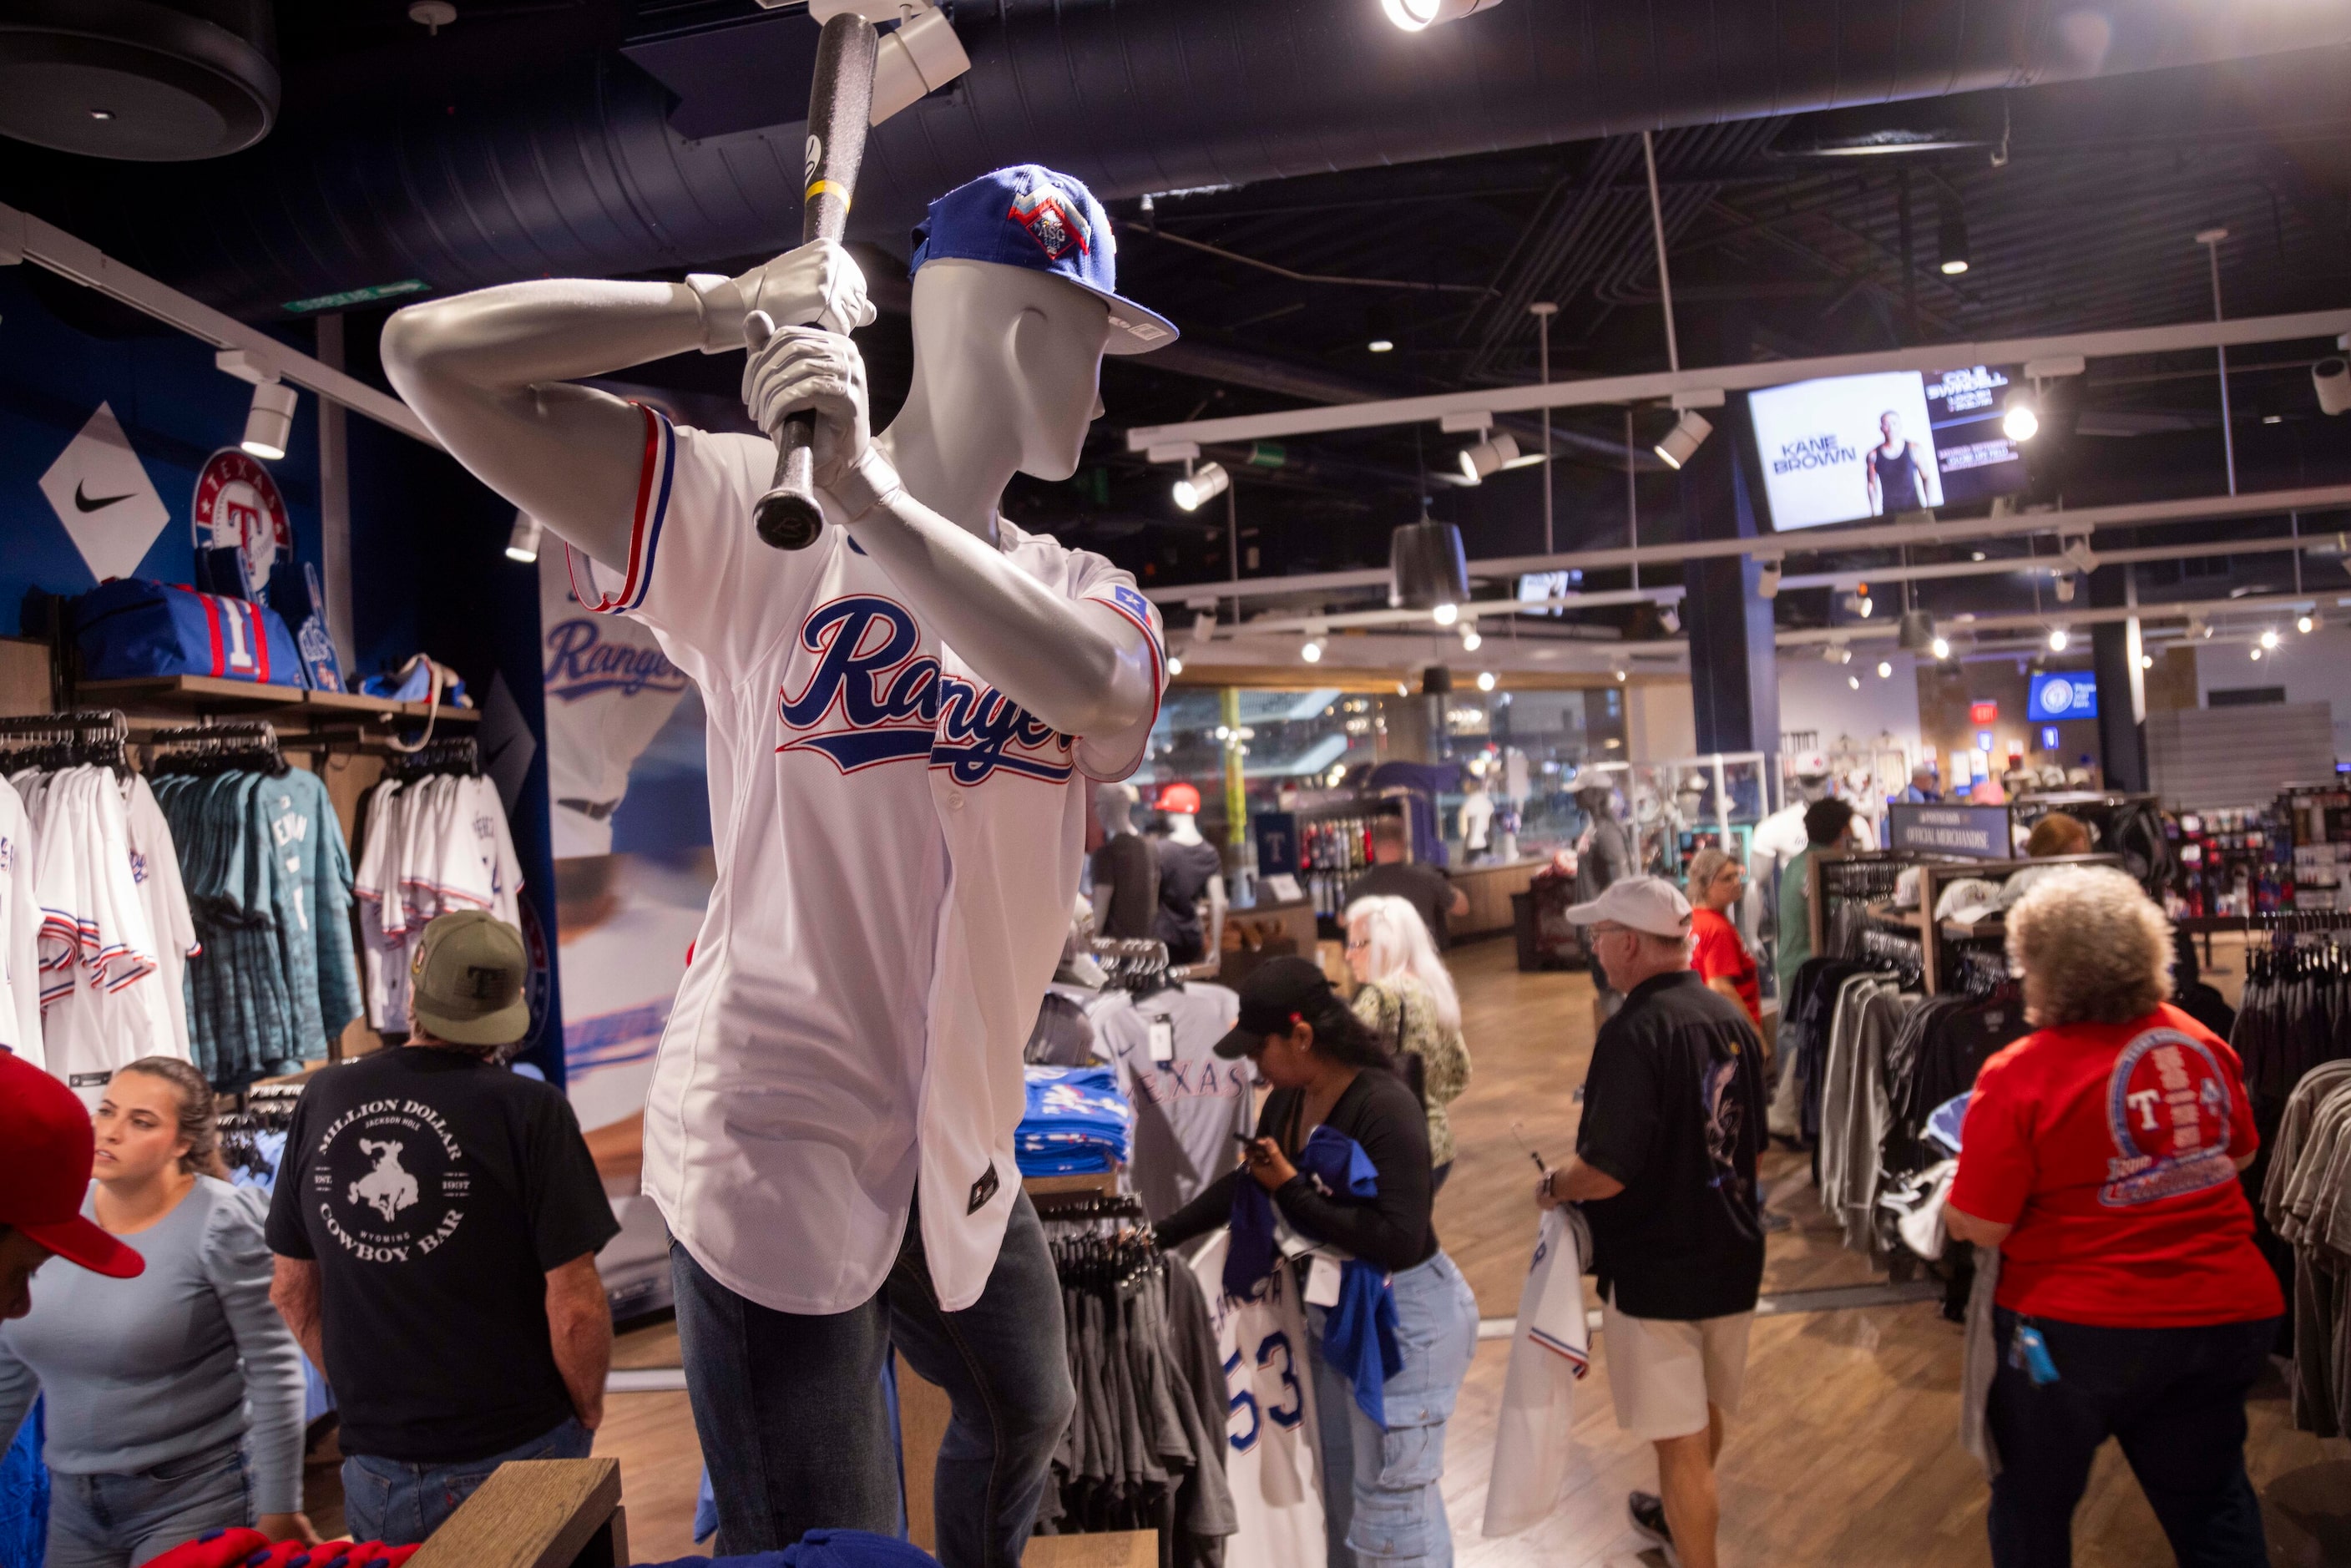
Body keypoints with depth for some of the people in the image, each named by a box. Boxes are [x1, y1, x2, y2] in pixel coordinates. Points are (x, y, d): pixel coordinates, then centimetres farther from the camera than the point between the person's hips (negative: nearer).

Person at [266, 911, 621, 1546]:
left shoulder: (322, 1101, -2)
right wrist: (587, 1411, 1)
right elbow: (576, 1308, -18)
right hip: (515, 1459, -4)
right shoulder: (528, 1110, -17)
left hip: (376, 1469, 4)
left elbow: (291, 1291, 7)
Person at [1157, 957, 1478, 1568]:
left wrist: (1291, 1190, -27)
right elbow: (1242, 1184, 15)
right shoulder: (1288, 1101, -2)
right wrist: (1159, 1235, 16)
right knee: (1342, 1492, 21)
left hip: (1406, 1318, -8)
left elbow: (1399, 1240, -31)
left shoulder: (1384, 1107, -25)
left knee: (1394, 1499, 0)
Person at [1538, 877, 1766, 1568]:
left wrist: (1553, 1186, -10)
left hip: (1656, 1270, -9)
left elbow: (1607, 1171, -29)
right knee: (1706, 1410, 27)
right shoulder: (1732, 1018, 1)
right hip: (1733, 1255, 9)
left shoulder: (1635, 1031, -24)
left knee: (1681, 1439, 4)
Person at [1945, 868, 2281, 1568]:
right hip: (2225, 1314, 5)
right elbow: (2240, 1154, 14)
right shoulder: (2202, 1045, -4)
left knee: (2034, 1508, 18)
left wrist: (1958, 1186, 2)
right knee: (2213, 1510, 22)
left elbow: (1979, 1227, -18)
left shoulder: (2019, 1077, -21)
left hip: (2082, 1327, -5)